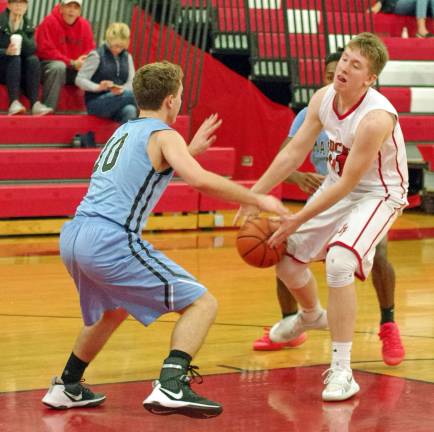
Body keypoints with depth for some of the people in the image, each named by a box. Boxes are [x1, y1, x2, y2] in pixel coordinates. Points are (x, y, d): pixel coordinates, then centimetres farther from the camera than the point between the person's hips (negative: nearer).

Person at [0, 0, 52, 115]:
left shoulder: (27, 26, 7)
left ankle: (35, 104, -37)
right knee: (15, 59, -32)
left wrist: (19, 31, -16)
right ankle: (14, 103, -47)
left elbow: (32, 49, -8)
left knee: (33, 60, -25)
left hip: (21, 71, 4)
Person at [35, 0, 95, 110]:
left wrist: (83, 61, -20)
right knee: (58, 67, -38)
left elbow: (90, 51, 5)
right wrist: (72, 63, -23)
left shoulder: (84, 25, 2)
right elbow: (46, 51, -18)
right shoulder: (50, 21, -13)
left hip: (75, 68, 5)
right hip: (48, 65, -5)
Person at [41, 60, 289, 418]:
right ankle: (170, 387, -23)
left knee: (113, 310, 36)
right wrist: (258, 200, -8)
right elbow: (201, 180, -17)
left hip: (73, 238, 9)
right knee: (201, 303, -4)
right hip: (112, 241, -8)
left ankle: (67, 387, 41)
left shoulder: (123, 132, 24)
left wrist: (189, 151, 45)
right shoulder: (164, 135, 0)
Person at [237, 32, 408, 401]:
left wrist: (298, 221, -25)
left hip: (378, 194, -8)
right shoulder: (323, 98, -11)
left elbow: (348, 184, -28)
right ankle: (311, 316, 48)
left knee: (339, 260, -30)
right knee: (286, 258, 12)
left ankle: (341, 370, -21)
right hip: (338, 185, 8)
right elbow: (294, 153, 0)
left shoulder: (376, 118, -33)